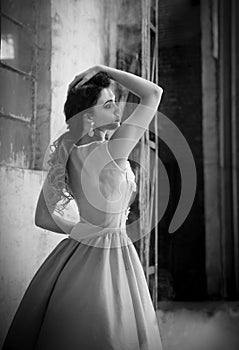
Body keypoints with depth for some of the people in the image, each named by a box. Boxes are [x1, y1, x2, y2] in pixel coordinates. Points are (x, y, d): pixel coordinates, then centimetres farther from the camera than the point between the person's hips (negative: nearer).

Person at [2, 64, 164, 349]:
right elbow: (154, 93, -15)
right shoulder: (111, 152, -19)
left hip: (77, 251, 8)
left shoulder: (65, 155, 1)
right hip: (108, 257, -7)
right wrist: (103, 70, -10)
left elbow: (43, 218, 7)